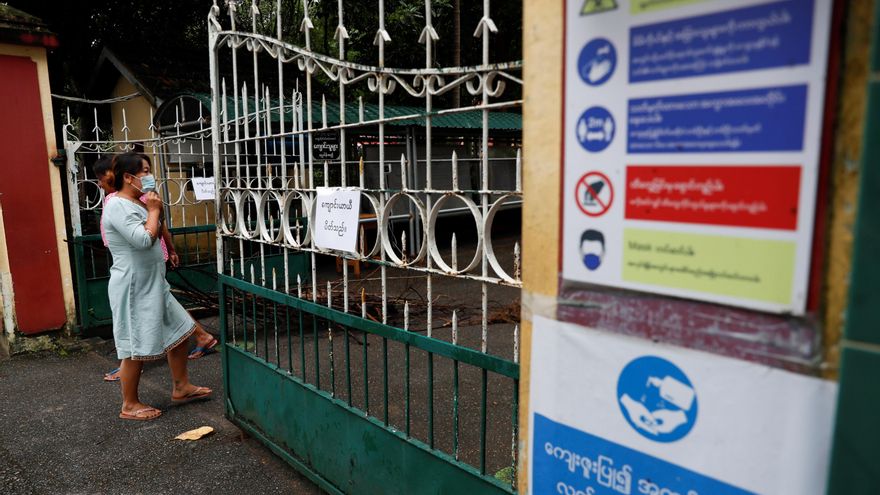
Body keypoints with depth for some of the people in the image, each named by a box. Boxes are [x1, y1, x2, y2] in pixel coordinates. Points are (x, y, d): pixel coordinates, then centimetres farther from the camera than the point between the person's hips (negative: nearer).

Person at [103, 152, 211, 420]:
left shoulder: (137, 203, 13)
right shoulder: (118, 205, -17)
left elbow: (155, 235, 22)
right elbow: (144, 239, -27)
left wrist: (155, 210, 7)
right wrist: (154, 210, -13)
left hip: (153, 284, 10)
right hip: (133, 288, -10)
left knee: (179, 330, 13)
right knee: (136, 348, 0)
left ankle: (181, 387, 25)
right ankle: (129, 405, 17)